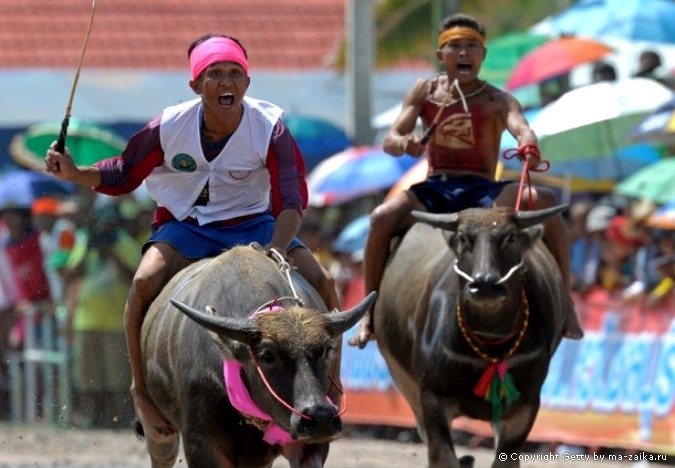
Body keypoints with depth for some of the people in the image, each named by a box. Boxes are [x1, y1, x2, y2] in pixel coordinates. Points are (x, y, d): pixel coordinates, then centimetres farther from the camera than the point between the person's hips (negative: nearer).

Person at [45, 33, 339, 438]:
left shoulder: (270, 128, -17)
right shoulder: (171, 127, -14)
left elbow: (292, 201, -21)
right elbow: (123, 176, 0)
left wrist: (273, 255, -39)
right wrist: (73, 174, -18)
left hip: (253, 224, 1)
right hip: (186, 226, 0)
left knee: (322, 283, -18)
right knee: (145, 283, -30)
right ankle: (142, 389, -11)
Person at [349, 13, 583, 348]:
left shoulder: (497, 100, 3)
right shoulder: (425, 91, 9)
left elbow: (521, 128, -19)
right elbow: (390, 140, 1)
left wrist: (529, 146, -45)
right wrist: (404, 143, -26)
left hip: (483, 194, -1)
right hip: (434, 190, 1)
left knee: (544, 201, -28)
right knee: (382, 217, -29)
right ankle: (370, 314, -18)